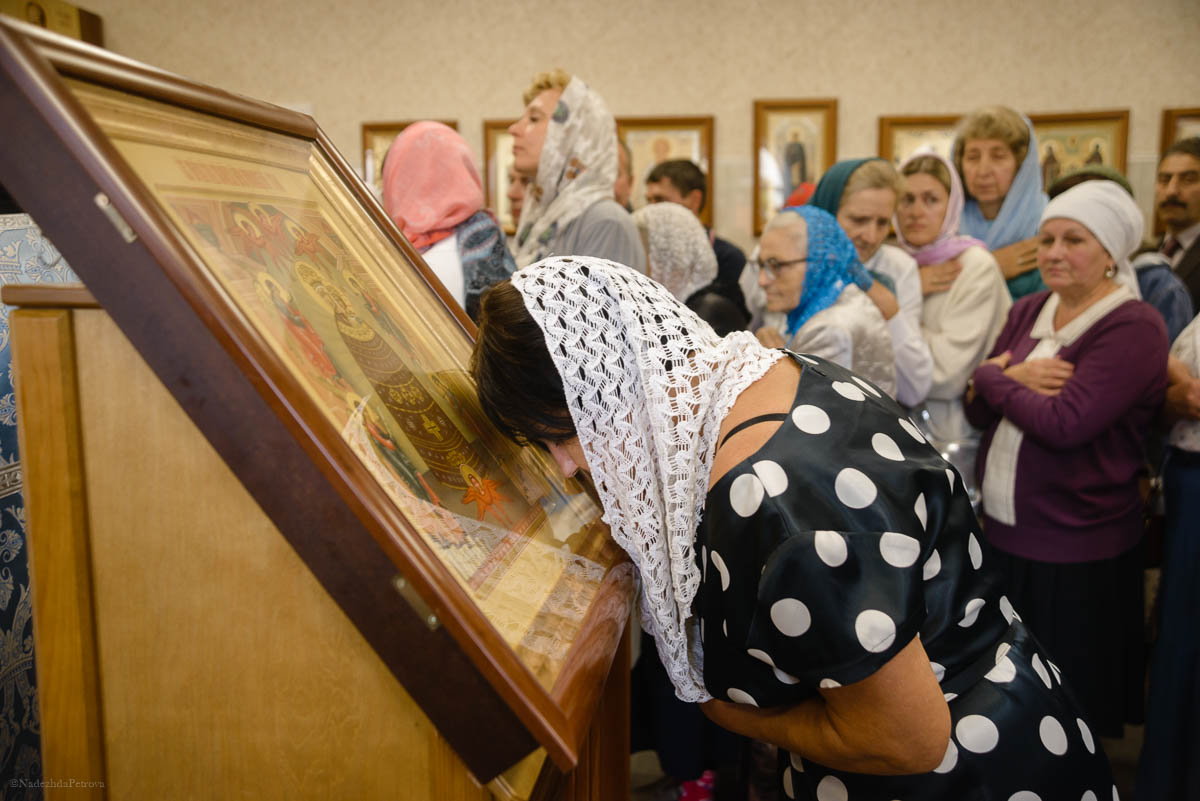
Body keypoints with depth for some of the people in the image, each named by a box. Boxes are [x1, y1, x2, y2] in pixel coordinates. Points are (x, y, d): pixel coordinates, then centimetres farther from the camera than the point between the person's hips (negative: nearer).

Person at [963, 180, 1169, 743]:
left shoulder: (1133, 328, -16)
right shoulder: (1028, 311, 6)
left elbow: (1064, 423, -27)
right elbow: (978, 411, 4)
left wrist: (993, 375, -12)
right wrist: (1015, 379, -17)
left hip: (1075, 552, -7)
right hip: (1002, 533, 7)